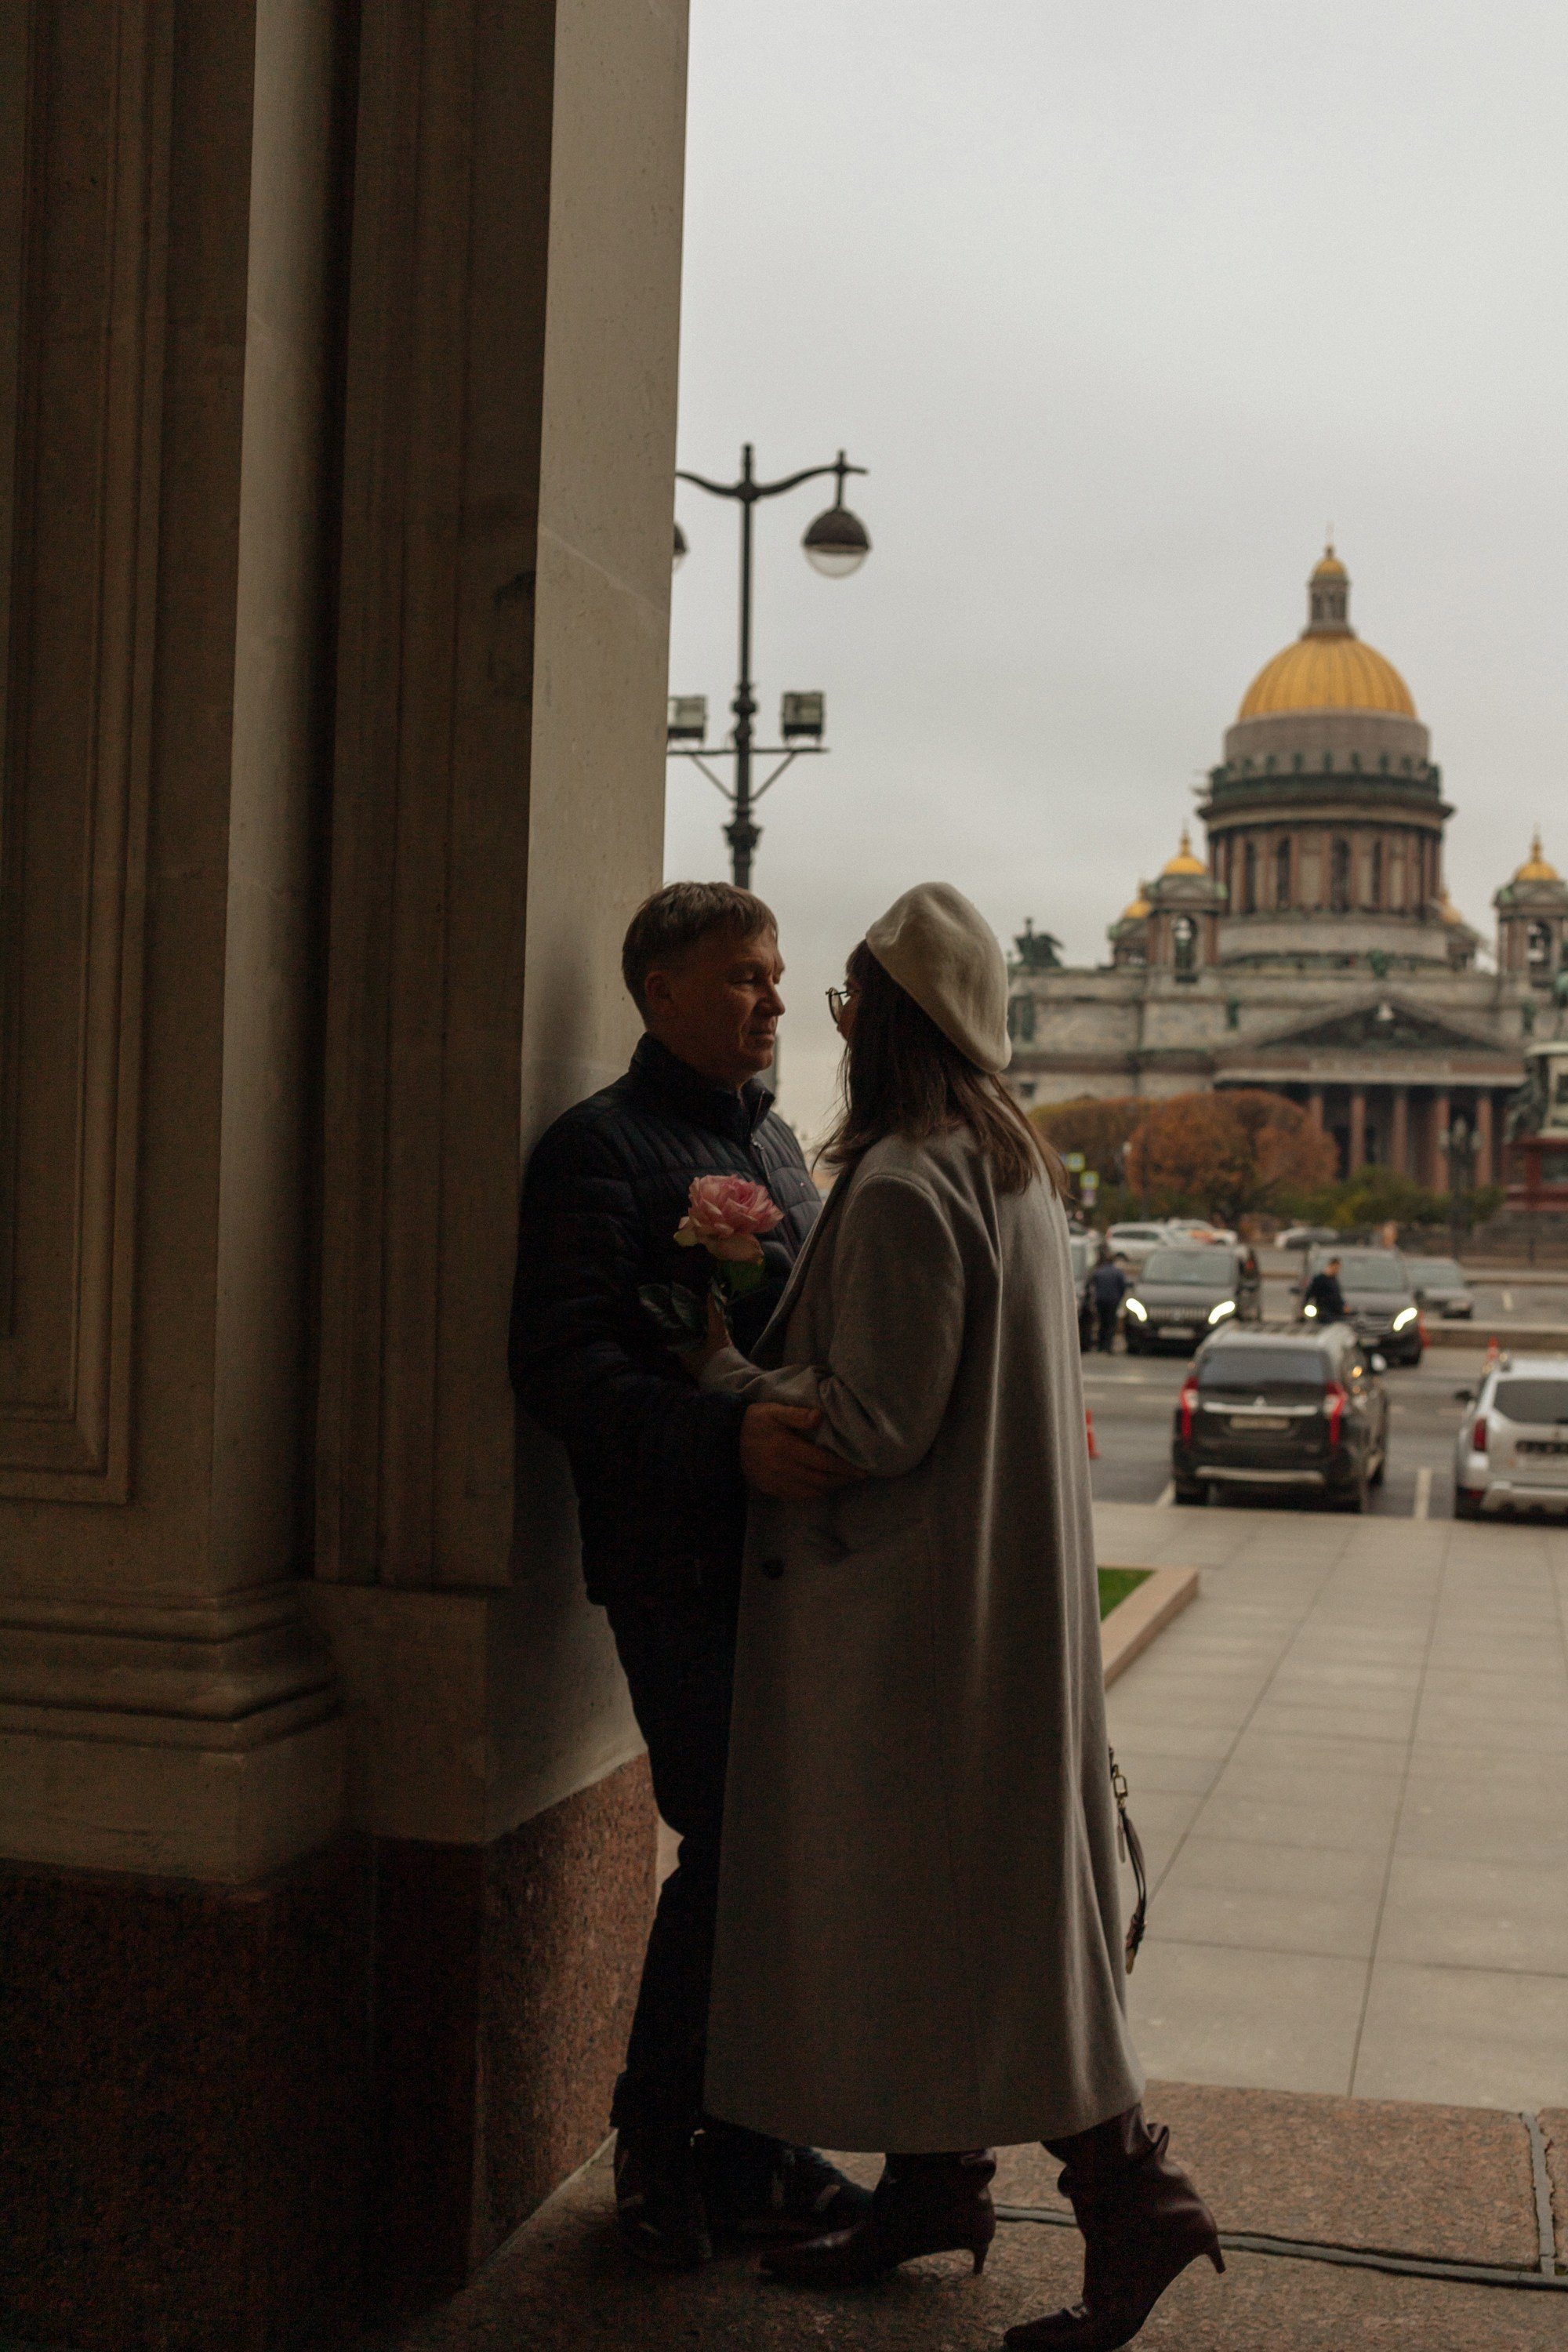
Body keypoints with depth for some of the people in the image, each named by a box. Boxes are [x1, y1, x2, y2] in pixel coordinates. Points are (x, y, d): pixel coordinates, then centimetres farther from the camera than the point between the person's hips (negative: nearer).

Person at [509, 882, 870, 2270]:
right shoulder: (602, 1150, -8)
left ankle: (747, 2139, 24)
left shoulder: (772, 1140, 19)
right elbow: (564, 1366, -18)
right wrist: (728, 1439, -31)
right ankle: (659, 2146, 14)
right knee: (732, 1853, -6)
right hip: (682, 1568, -7)